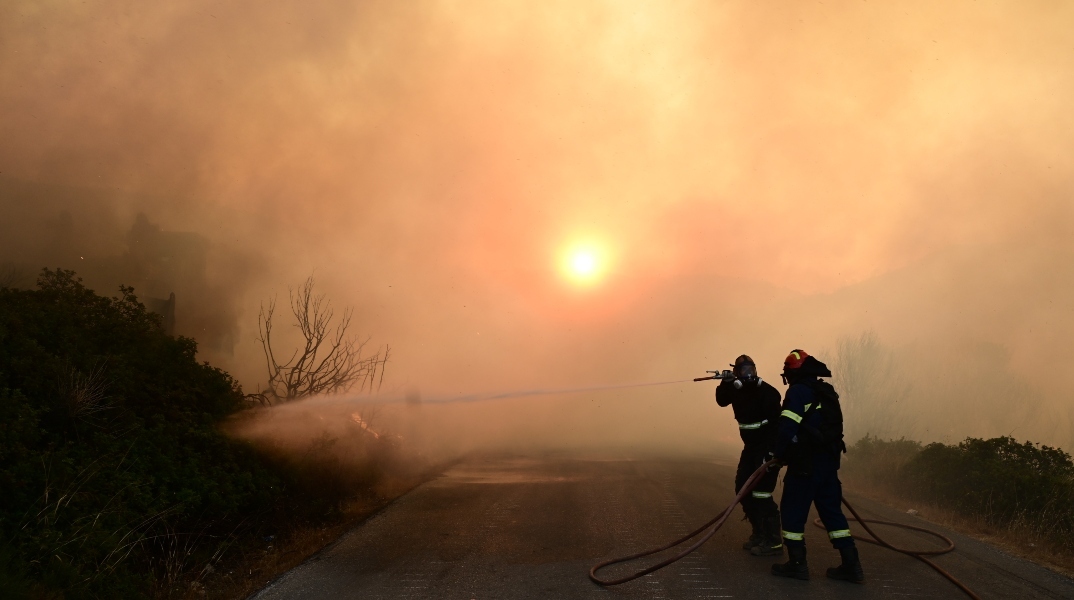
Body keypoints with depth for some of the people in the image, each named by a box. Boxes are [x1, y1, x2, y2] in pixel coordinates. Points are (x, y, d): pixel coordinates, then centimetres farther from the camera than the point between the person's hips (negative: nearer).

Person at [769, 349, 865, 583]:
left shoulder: (798, 391, -11)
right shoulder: (827, 391, 14)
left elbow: (787, 428, -18)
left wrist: (778, 455, -5)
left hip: (806, 463, -8)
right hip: (829, 460, 8)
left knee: (793, 511, 3)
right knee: (832, 511, 13)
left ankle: (797, 563, 8)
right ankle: (851, 565, 12)